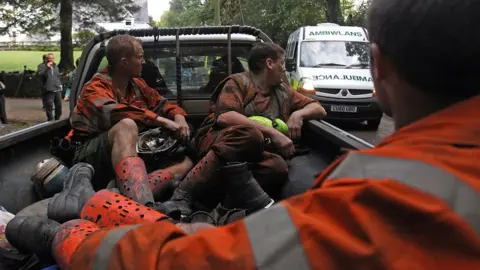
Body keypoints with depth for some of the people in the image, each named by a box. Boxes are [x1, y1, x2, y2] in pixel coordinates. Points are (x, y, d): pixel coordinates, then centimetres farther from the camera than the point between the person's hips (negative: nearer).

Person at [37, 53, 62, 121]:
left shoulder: (55, 66, 21)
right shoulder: (42, 66, 1)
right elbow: (40, 74, -15)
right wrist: (47, 67, -20)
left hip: (57, 89, 5)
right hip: (49, 90, -5)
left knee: (59, 105, 8)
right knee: (49, 105, -6)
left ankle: (57, 118, 23)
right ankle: (50, 119, 4)